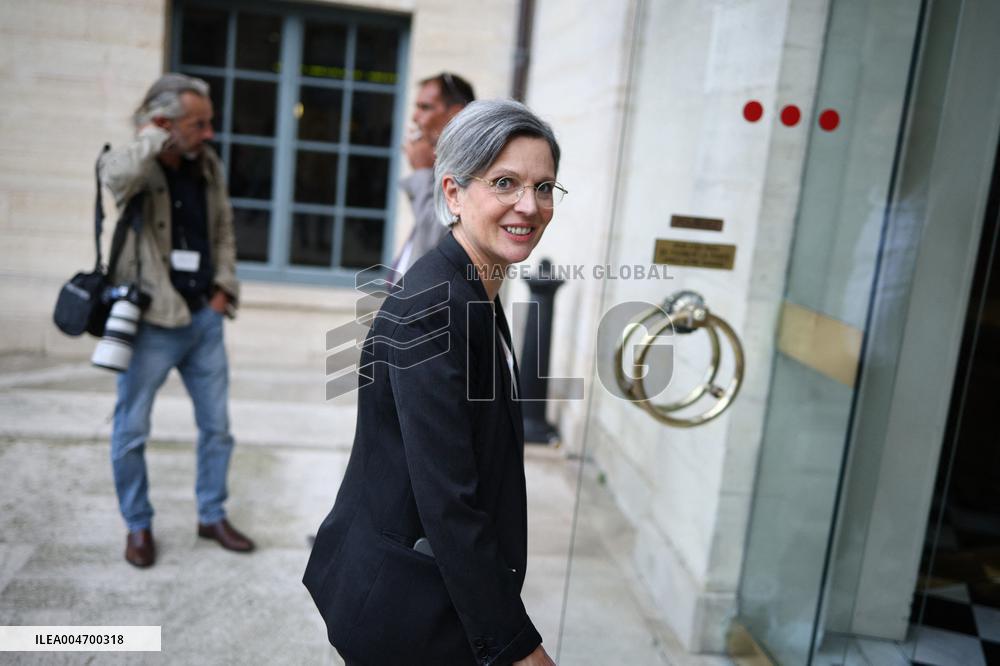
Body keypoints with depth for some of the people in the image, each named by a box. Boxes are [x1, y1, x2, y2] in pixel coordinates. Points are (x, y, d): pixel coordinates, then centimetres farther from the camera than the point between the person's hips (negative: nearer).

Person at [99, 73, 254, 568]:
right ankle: (138, 526, 26)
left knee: (217, 425, 13)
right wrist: (154, 137, -24)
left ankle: (212, 516, 30)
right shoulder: (136, 168, -13)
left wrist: (224, 286, 4)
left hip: (204, 318, 5)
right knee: (131, 432, 7)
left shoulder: (209, 167, 4)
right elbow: (116, 176, -40)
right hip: (151, 323, -5)